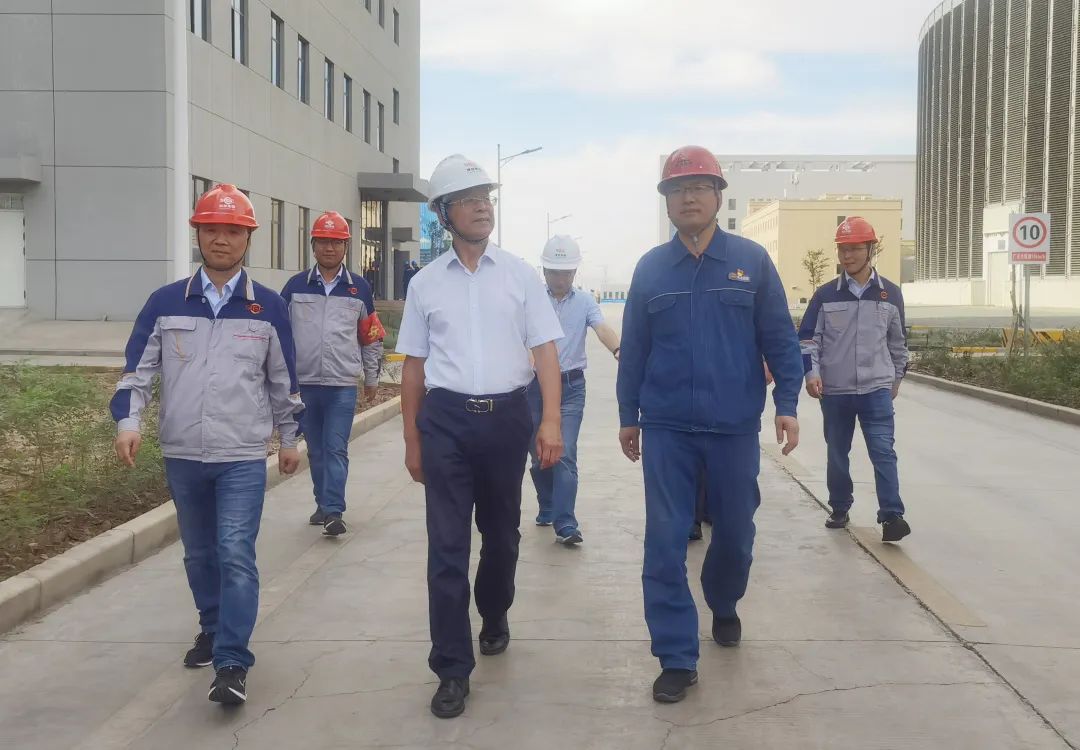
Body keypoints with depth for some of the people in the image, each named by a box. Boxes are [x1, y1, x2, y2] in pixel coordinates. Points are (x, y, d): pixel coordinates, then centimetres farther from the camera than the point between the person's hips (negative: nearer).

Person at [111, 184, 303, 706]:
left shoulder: (269, 307, 1)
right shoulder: (165, 303, 2)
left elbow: (283, 379, 9)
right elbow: (137, 370, 3)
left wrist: (289, 438, 13)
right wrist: (128, 421, -13)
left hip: (244, 457, -2)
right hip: (182, 455, 2)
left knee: (236, 554, -10)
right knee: (199, 553, 16)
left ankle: (232, 663, -7)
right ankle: (212, 630, 37)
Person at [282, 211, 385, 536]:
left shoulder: (359, 289, 4)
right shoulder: (296, 286, 3)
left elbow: (372, 337, 10)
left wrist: (371, 379, 13)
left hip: (343, 385, -2)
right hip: (304, 383, 2)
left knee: (336, 448, -7)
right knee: (316, 450, 11)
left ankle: (334, 512, -8)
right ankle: (323, 504, 23)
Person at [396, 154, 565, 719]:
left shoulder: (519, 274, 3)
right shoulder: (425, 283, 5)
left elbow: (545, 350, 0)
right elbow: (413, 365, 10)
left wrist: (551, 420, -12)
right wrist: (412, 442, 9)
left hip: (506, 417, 1)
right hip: (446, 419, 0)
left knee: (501, 533, 16)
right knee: (447, 543, -2)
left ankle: (495, 617, 44)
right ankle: (452, 669, 5)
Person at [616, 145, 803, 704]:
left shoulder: (751, 260, 1)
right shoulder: (650, 269, 4)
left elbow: (779, 338, 2)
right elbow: (633, 348, 8)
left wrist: (787, 404, -5)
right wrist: (628, 416, 10)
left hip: (734, 427, 0)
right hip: (666, 429, 0)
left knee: (735, 532, 14)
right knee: (665, 543, -3)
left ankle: (724, 606, 44)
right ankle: (677, 658, 6)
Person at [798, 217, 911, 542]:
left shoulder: (891, 294, 3)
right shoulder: (826, 294, 1)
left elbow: (897, 340, 15)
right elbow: (808, 337, 2)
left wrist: (897, 377, 20)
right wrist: (811, 373, -10)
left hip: (877, 389, -1)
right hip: (834, 391, 1)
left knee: (883, 450, -10)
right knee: (837, 453, 11)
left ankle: (892, 516, -12)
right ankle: (839, 509, 26)